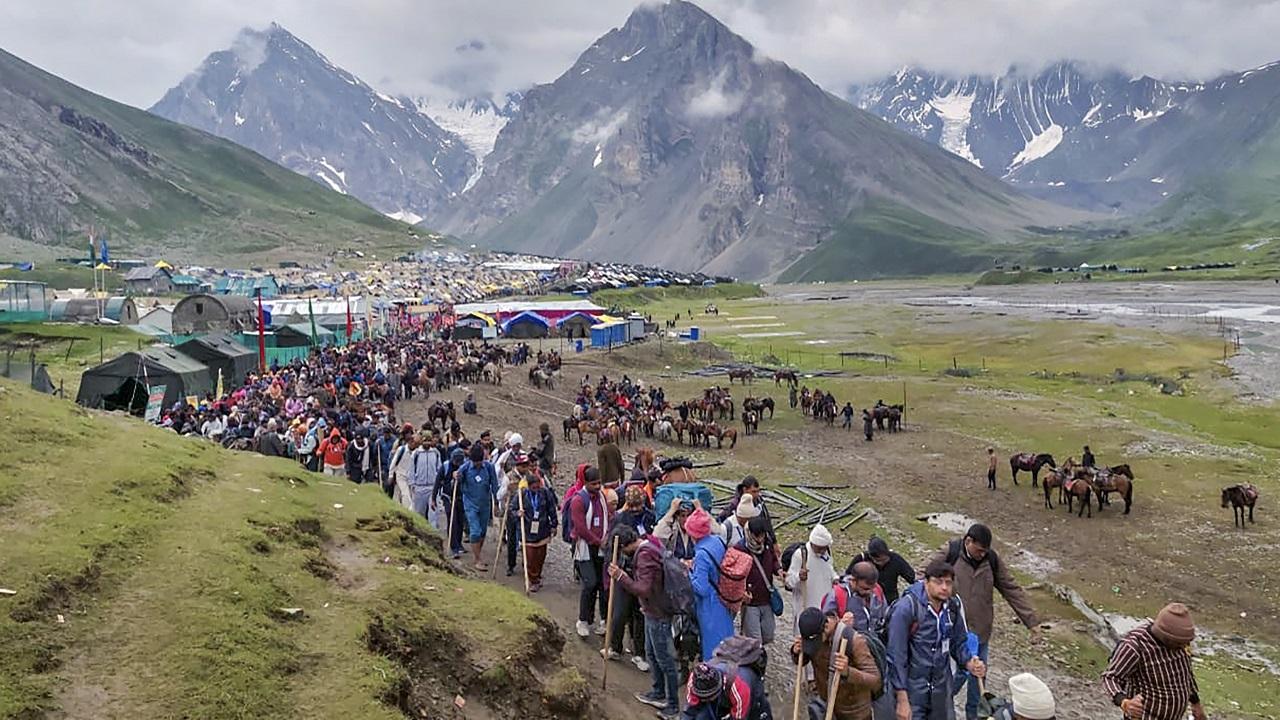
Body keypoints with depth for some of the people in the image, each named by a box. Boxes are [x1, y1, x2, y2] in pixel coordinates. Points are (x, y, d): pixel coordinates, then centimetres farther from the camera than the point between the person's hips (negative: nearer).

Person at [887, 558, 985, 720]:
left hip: (942, 687, 5)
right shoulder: (906, 608, -19)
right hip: (912, 688, -5)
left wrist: (969, 662, -12)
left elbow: (959, 642, 9)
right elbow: (896, 656, -17)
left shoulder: (954, 605, -3)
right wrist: (902, 699, -17)